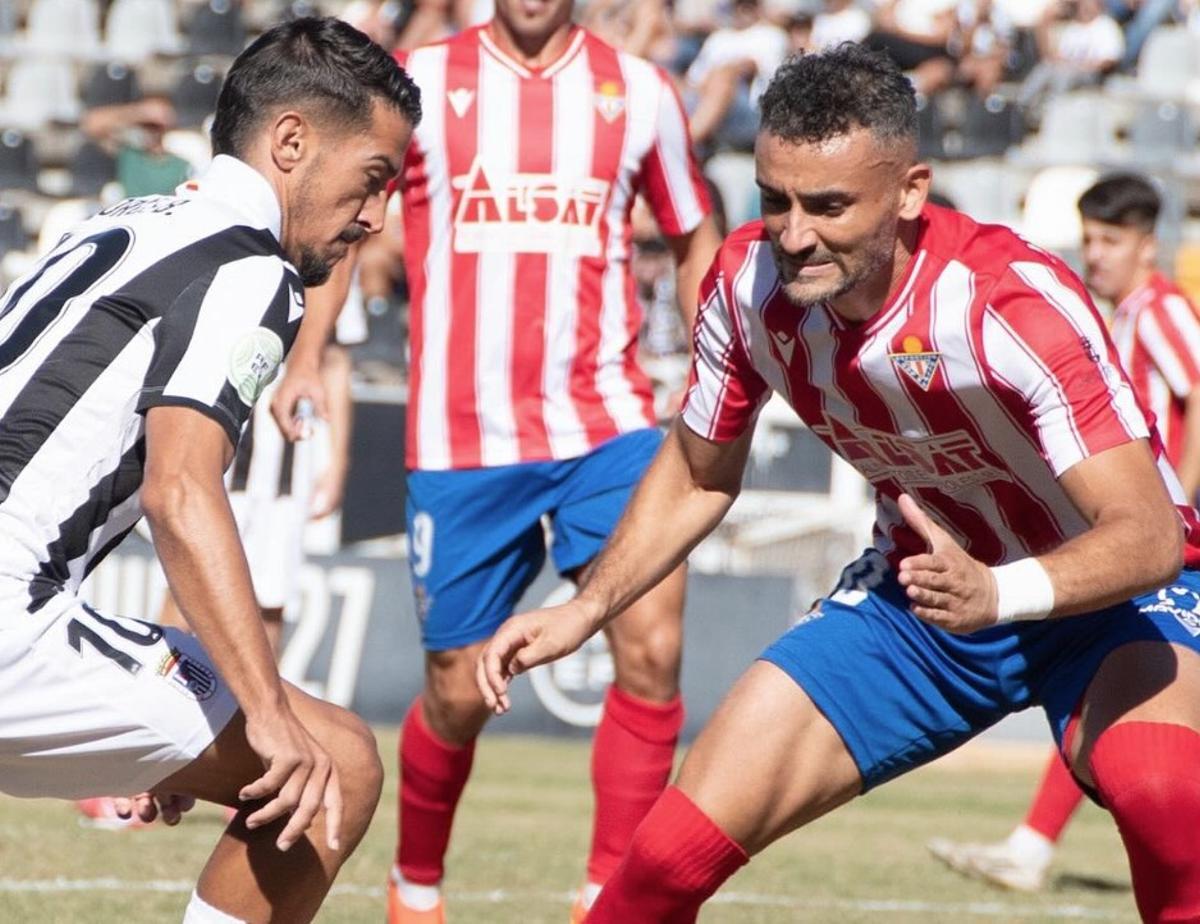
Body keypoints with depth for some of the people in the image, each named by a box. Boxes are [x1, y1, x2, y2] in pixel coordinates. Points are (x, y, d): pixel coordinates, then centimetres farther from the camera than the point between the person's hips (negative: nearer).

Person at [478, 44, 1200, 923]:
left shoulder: (1015, 301, -31)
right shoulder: (747, 280, -15)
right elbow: (696, 475, 6)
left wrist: (997, 593, -55)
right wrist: (585, 610, -5)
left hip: (1103, 588, -5)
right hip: (917, 587, 5)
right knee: (673, 851, -7)